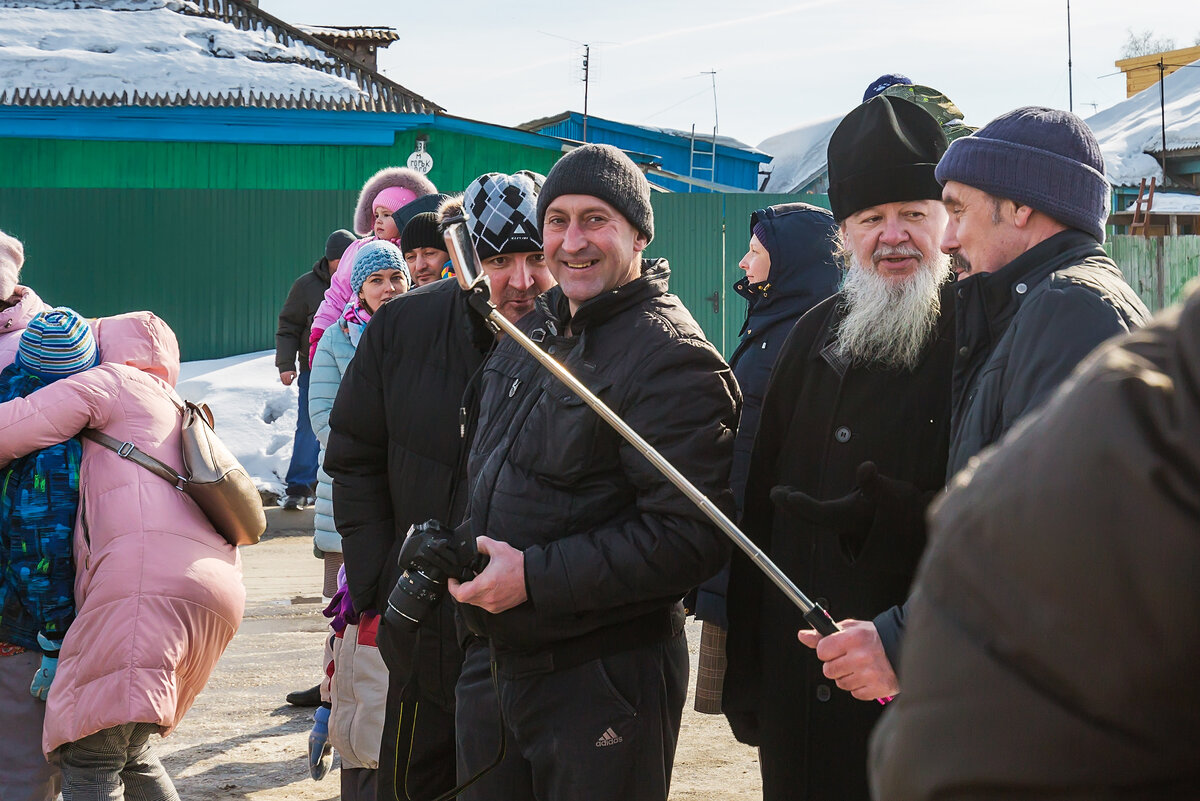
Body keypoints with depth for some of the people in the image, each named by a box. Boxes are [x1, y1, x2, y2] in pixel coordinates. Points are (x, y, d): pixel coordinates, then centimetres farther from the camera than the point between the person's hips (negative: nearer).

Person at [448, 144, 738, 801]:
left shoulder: (671, 359, -17)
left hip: (605, 682, -8)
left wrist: (536, 576, -23)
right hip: (498, 663, 8)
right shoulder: (533, 331, 11)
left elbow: (690, 538, -24)